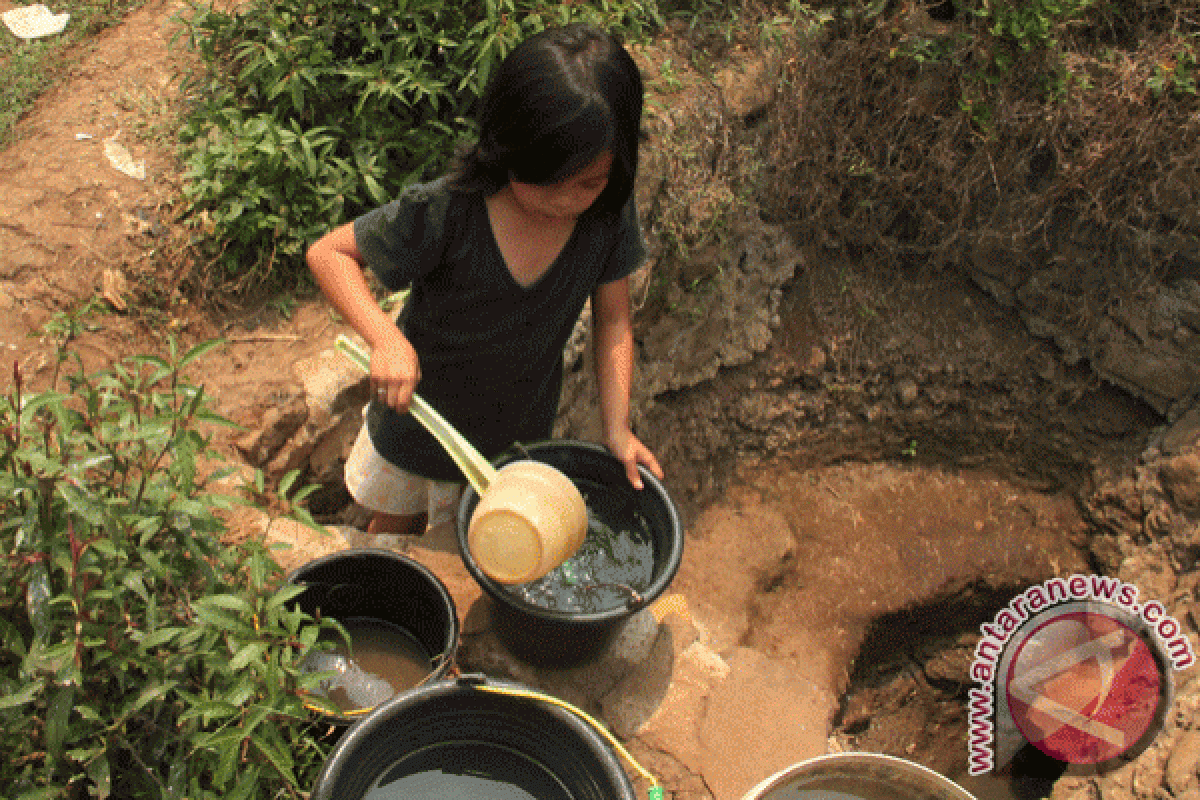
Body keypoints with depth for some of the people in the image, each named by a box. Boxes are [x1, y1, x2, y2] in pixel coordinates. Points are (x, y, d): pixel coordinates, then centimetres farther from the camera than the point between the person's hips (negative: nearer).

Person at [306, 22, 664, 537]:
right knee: (398, 527, 26)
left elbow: (612, 321, -8)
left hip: (519, 432, 2)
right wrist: (385, 337, -38)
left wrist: (617, 428, -14)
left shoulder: (608, 214, -21)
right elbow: (328, 253, -22)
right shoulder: (444, 214, -32)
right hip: (422, 414, -2)